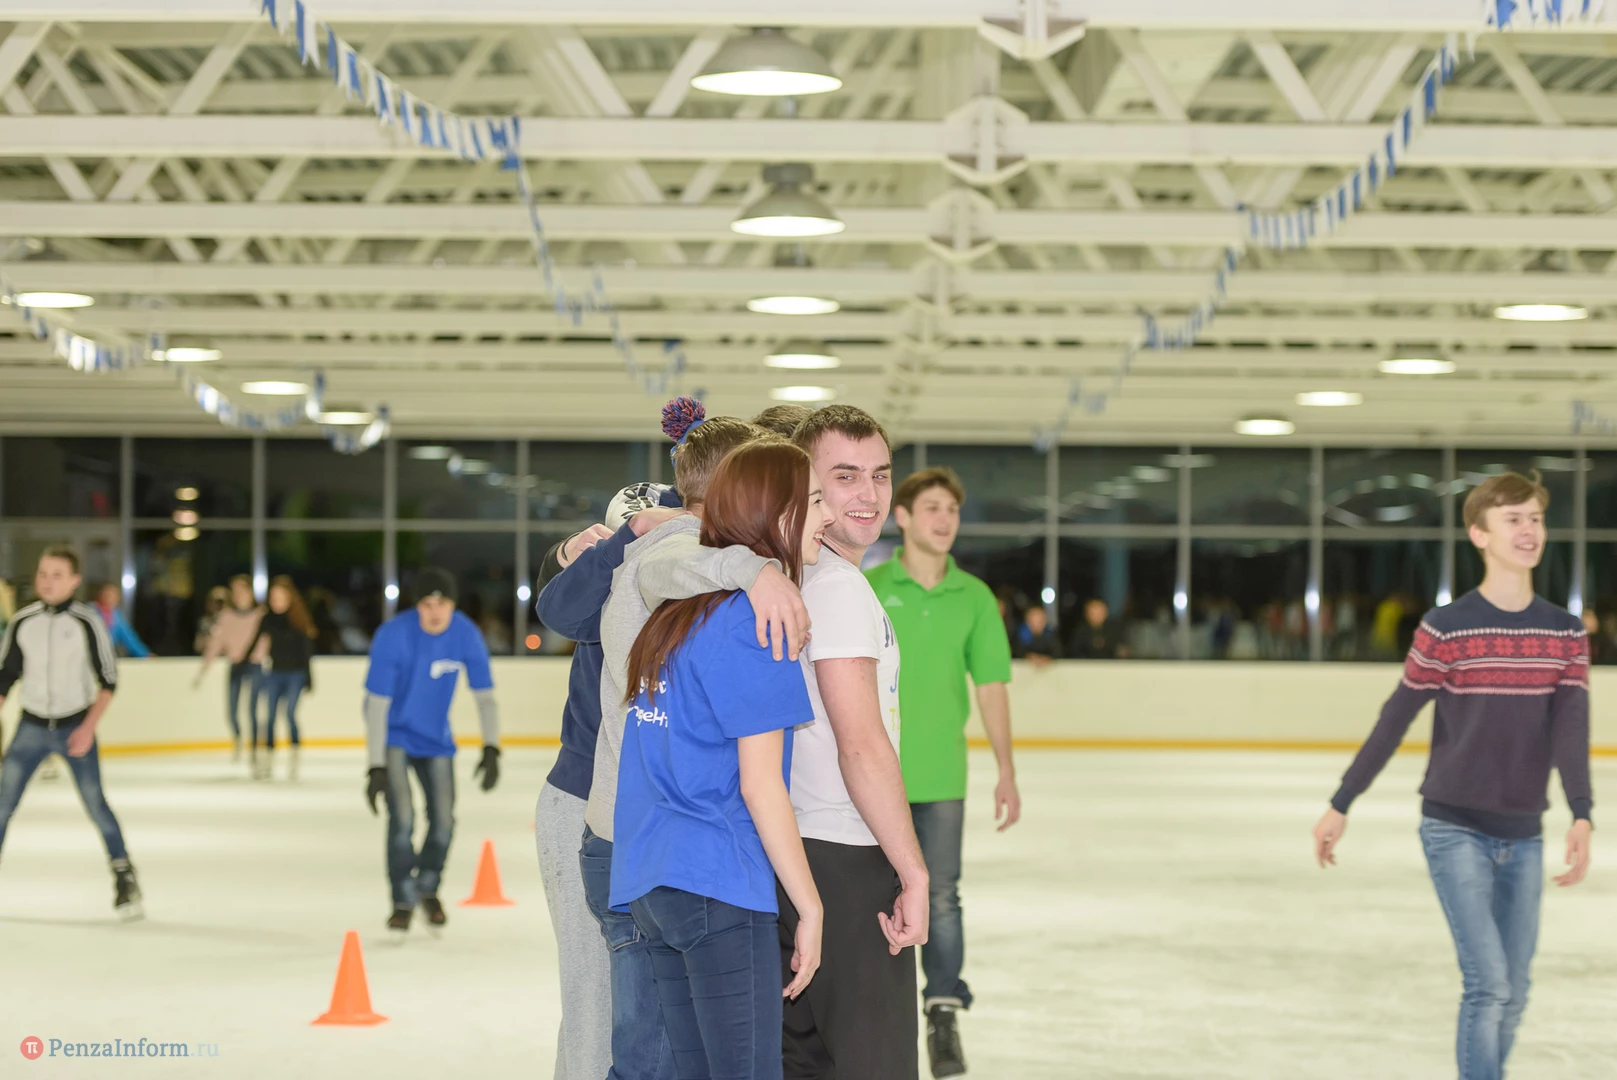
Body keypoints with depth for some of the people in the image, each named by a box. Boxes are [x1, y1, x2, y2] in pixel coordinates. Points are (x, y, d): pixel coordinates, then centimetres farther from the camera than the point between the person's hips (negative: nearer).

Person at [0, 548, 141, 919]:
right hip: (32, 727, 3)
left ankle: (125, 880, 4)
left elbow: (108, 680, -6)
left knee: (95, 803, -10)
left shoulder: (87, 621, -9)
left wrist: (88, 728, -14)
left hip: (76, 727, -3)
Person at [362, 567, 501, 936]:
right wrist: (376, 767, -28)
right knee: (402, 815, -16)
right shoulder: (393, 635, -28)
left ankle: (428, 887, 29)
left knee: (444, 820, 1)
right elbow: (377, 703, -25)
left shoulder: (466, 635, -18)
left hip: (435, 736, 3)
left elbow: (485, 695, -8)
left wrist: (491, 750, -19)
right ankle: (403, 899, 3)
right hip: (394, 733, -3)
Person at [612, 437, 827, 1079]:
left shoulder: (675, 612, 11)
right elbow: (759, 785, -13)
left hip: (650, 882, 9)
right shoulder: (753, 618, -12)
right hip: (717, 882, -9)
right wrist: (811, 907, -8)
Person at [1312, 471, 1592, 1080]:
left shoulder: (1566, 634, 2)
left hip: (1523, 836, 4)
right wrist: (1340, 807, 1)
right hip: (1455, 830, -4)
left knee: (1513, 994, 9)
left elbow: (1571, 730, -9)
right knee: (1488, 984, -12)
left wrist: (1581, 816, -24)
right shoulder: (1445, 629, -9)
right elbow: (1392, 723, -2)